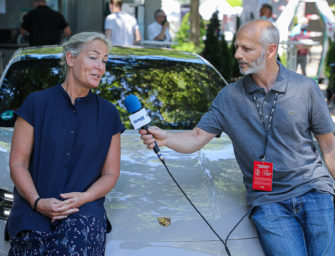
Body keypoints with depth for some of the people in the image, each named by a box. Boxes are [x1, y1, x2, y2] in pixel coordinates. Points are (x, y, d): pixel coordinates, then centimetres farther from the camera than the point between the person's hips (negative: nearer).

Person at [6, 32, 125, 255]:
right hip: (33, 211, 0)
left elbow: (111, 173, 11)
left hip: (83, 211, 0)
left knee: (81, 233, -29)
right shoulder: (37, 103, 5)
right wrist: (37, 202, -14)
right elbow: (17, 163, 2)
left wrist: (83, 197, -9)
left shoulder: (108, 113, 11)